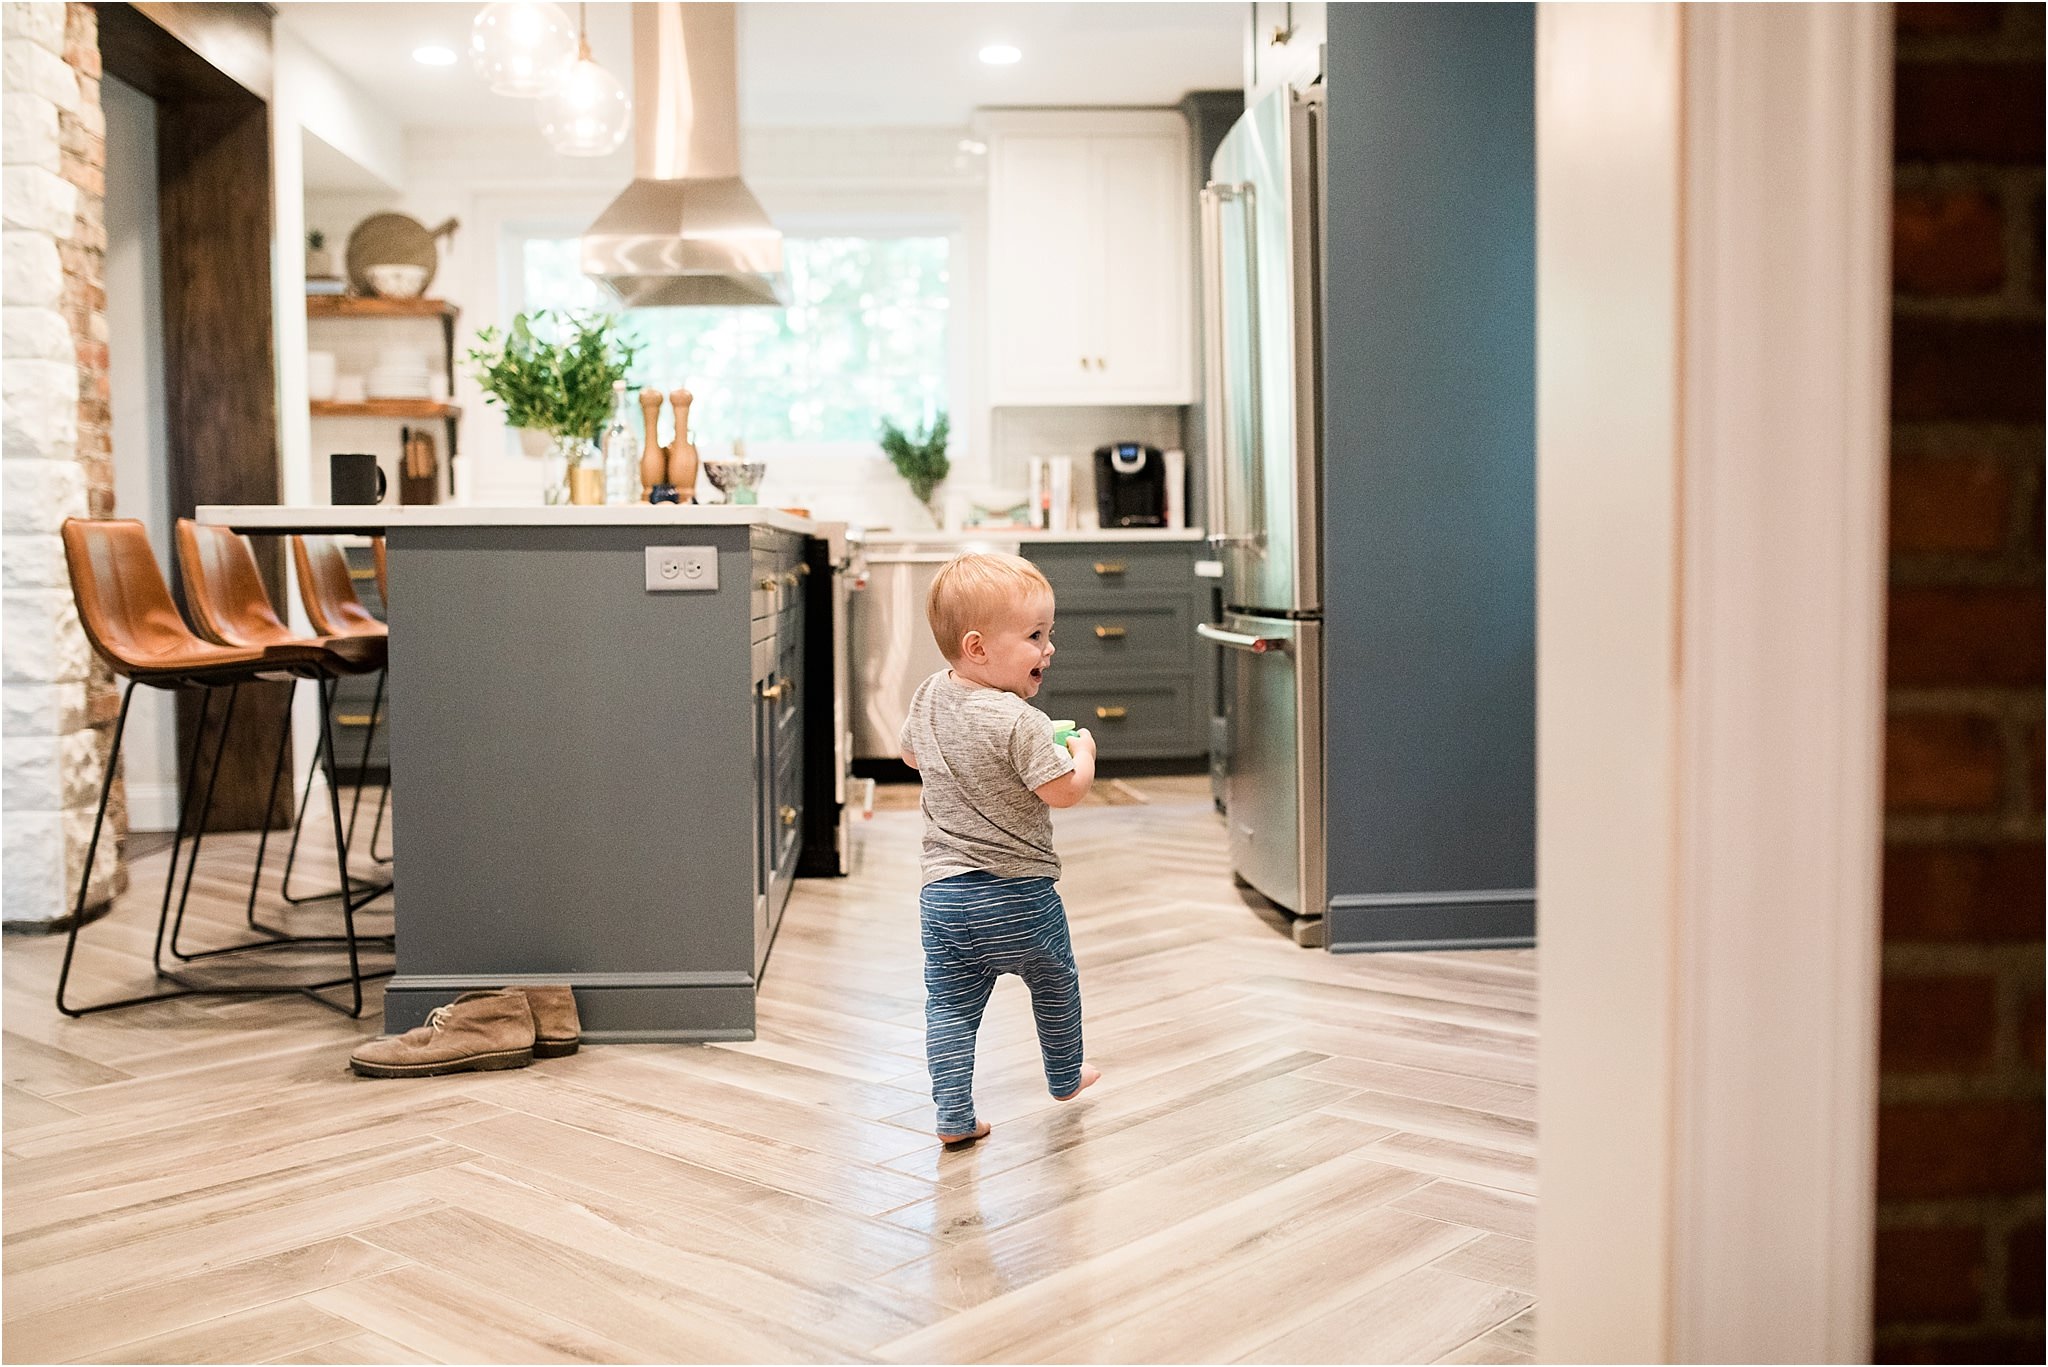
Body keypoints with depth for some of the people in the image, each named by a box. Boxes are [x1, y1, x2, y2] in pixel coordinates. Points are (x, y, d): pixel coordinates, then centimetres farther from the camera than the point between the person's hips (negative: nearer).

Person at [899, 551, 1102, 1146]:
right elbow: (1065, 790, -20)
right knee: (1056, 985, 21)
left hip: (944, 895, 4)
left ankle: (954, 1117, 8)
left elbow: (911, 754, 18)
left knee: (949, 1005, 10)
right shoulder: (1019, 722, -23)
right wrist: (1083, 752, -1)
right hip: (1019, 895, -4)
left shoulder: (927, 700, 0)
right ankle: (1065, 1078, 40)